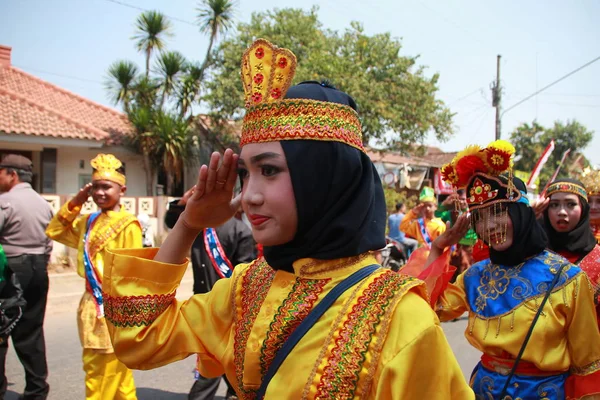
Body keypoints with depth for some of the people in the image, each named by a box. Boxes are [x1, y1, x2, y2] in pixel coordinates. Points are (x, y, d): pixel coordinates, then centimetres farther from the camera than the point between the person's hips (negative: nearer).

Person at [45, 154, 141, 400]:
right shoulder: (88, 222, 10)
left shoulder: (127, 225, -13)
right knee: (116, 376, 18)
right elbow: (55, 231, 21)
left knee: (101, 380, 0)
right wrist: (74, 203, 9)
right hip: (92, 306, 8)